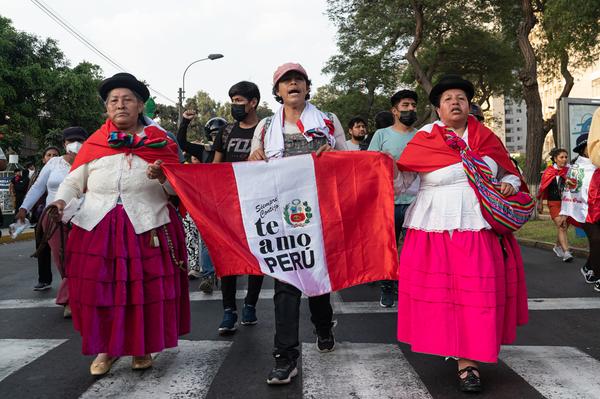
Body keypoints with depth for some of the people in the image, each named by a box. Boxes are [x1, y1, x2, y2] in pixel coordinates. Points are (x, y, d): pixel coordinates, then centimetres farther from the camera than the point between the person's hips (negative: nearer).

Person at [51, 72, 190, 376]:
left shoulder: (160, 142, 5)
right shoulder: (93, 144, 8)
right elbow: (73, 181, 12)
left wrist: (163, 177, -17)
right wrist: (60, 201, -7)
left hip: (147, 229, -1)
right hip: (97, 229, 2)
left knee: (146, 289, 1)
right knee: (97, 288, 3)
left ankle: (142, 348, 23)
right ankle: (106, 348, 24)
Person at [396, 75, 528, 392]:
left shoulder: (487, 138, 10)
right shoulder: (424, 140, 1)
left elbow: (508, 174, 19)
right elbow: (400, 180, -5)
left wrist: (509, 185, -2)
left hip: (479, 229, 3)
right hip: (436, 229, -2)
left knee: (477, 292, 3)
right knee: (439, 290, -2)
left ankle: (468, 359, 19)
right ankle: (463, 357, 14)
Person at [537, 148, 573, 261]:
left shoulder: (569, 171, 3)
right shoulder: (549, 172, -1)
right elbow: (542, 188, 5)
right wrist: (540, 203, 7)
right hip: (554, 203, -3)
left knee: (564, 227, 10)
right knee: (560, 226, -13)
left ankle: (557, 246, 33)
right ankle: (566, 252, -16)